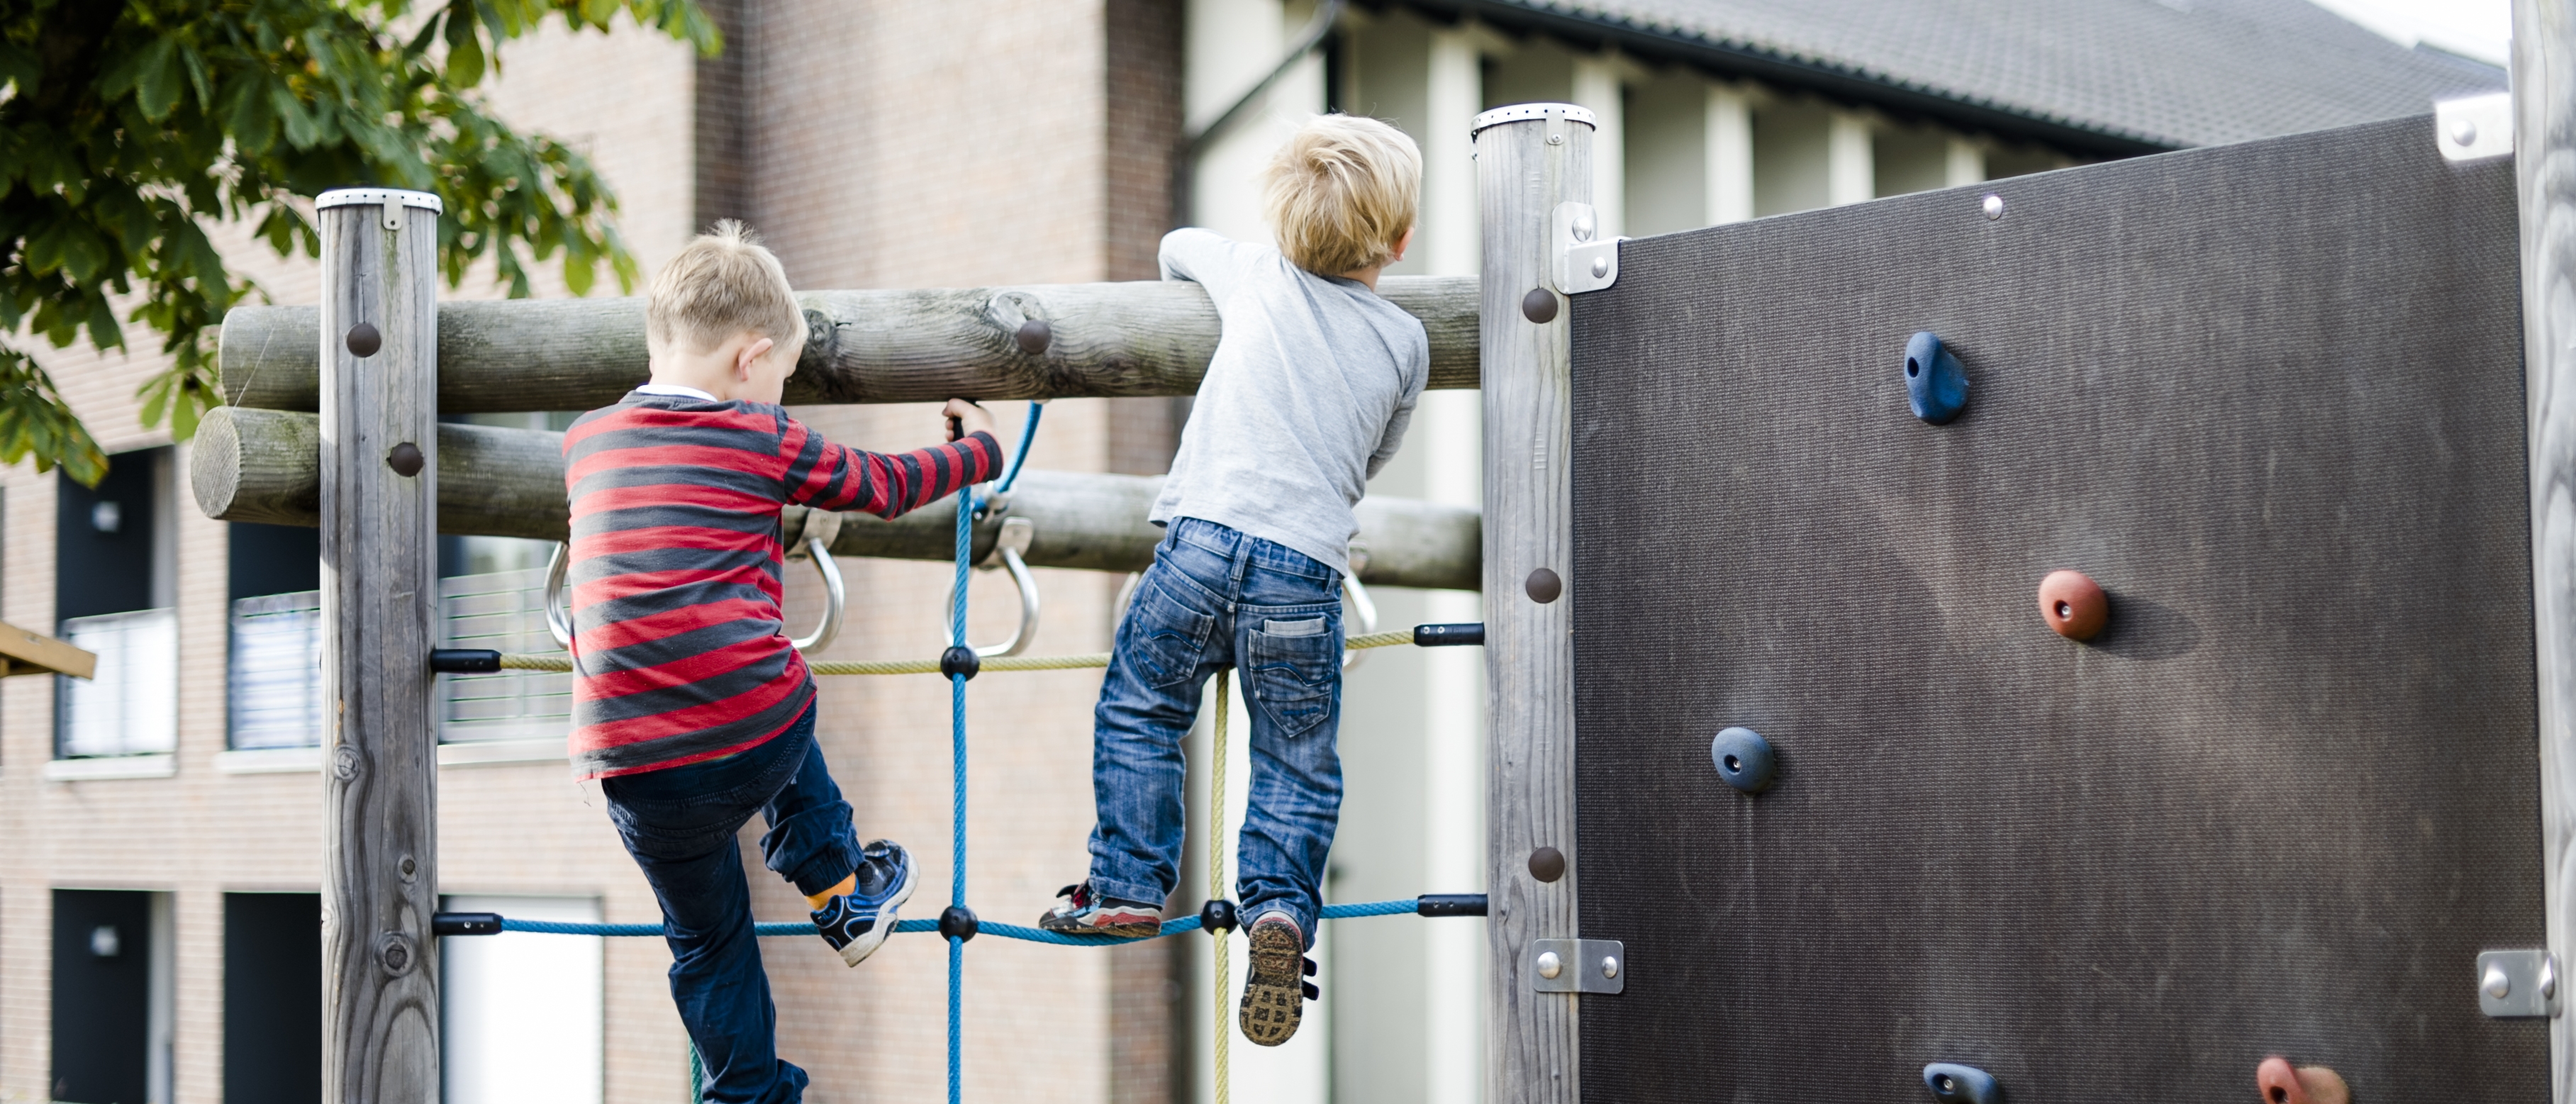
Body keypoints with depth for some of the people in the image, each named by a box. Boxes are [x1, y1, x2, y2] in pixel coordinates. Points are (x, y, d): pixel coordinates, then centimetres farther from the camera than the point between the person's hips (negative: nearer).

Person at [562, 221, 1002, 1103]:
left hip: (638, 773, 2)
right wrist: (978, 450, 34)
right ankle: (841, 892, 39)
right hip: (758, 744, -2)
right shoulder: (762, 441, 1)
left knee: (709, 945, 20)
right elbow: (885, 486, 15)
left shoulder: (585, 443, 12)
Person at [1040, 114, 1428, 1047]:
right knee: (1298, 763, 10)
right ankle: (1280, 907, -9)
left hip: (1202, 539, 0)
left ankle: (1127, 885, 15)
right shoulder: (1404, 341, 11)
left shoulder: (1256, 278, 11)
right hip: (1306, 568, 0)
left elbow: (1177, 246, 33)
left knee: (1137, 711, 17)